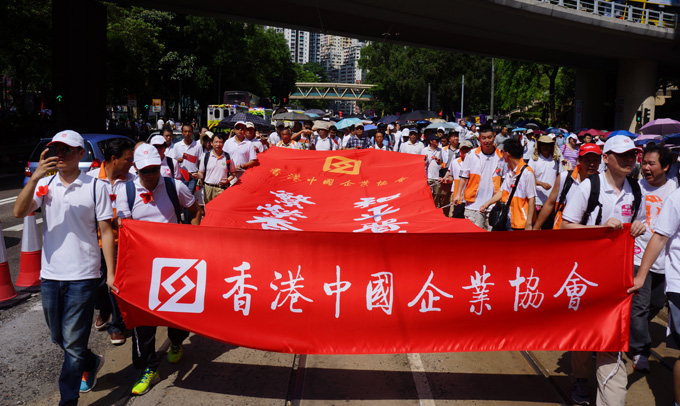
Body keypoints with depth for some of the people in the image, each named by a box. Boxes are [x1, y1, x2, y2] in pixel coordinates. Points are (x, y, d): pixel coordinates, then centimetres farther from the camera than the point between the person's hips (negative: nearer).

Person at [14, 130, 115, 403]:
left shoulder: (96, 187, -4)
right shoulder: (44, 184, 4)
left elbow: (106, 231, -3)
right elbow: (19, 212, -12)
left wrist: (111, 273, -7)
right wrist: (35, 177, -24)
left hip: (83, 276, -4)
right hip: (50, 275, 5)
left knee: (73, 341, -1)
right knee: (58, 337, 19)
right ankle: (91, 363, 45)